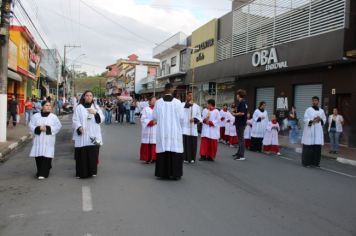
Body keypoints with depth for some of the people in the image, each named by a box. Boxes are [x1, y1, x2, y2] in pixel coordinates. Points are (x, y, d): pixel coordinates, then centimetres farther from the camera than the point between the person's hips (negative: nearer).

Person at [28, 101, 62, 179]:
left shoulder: (53, 117, 5)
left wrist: (48, 128, -12)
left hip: (48, 140, -2)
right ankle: (40, 171, 22)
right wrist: (39, 128, -12)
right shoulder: (36, 116, 8)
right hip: (38, 139, 2)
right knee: (38, 156, 3)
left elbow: (58, 126, -1)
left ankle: (43, 173, -7)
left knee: (46, 156, -9)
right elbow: (31, 125, 4)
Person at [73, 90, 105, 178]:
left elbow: (101, 119, 3)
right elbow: (75, 120, -2)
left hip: (93, 136, 2)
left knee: (93, 154, 0)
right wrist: (79, 127, -20)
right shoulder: (79, 108, 4)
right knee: (82, 154, -2)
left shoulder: (96, 107, 12)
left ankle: (92, 171, 11)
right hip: (82, 135, -2)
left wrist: (95, 113, -15)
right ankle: (81, 173, 8)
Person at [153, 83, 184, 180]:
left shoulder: (158, 102, -4)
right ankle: (174, 173, 6)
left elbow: (154, 117, 2)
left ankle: (162, 173, 12)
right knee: (174, 151, 4)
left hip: (162, 131, 2)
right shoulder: (177, 102, -8)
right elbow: (181, 117, -6)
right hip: (174, 131, -2)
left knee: (163, 151, 8)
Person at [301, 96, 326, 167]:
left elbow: (324, 119, 15)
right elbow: (305, 119, -5)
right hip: (309, 130, -4)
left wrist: (320, 120, -6)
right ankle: (306, 162, 2)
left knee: (317, 147, 2)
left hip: (318, 131, 4)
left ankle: (315, 162, 11)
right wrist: (312, 121, -20)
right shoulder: (308, 110, 1)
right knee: (308, 147, -5)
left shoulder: (321, 111, 13)